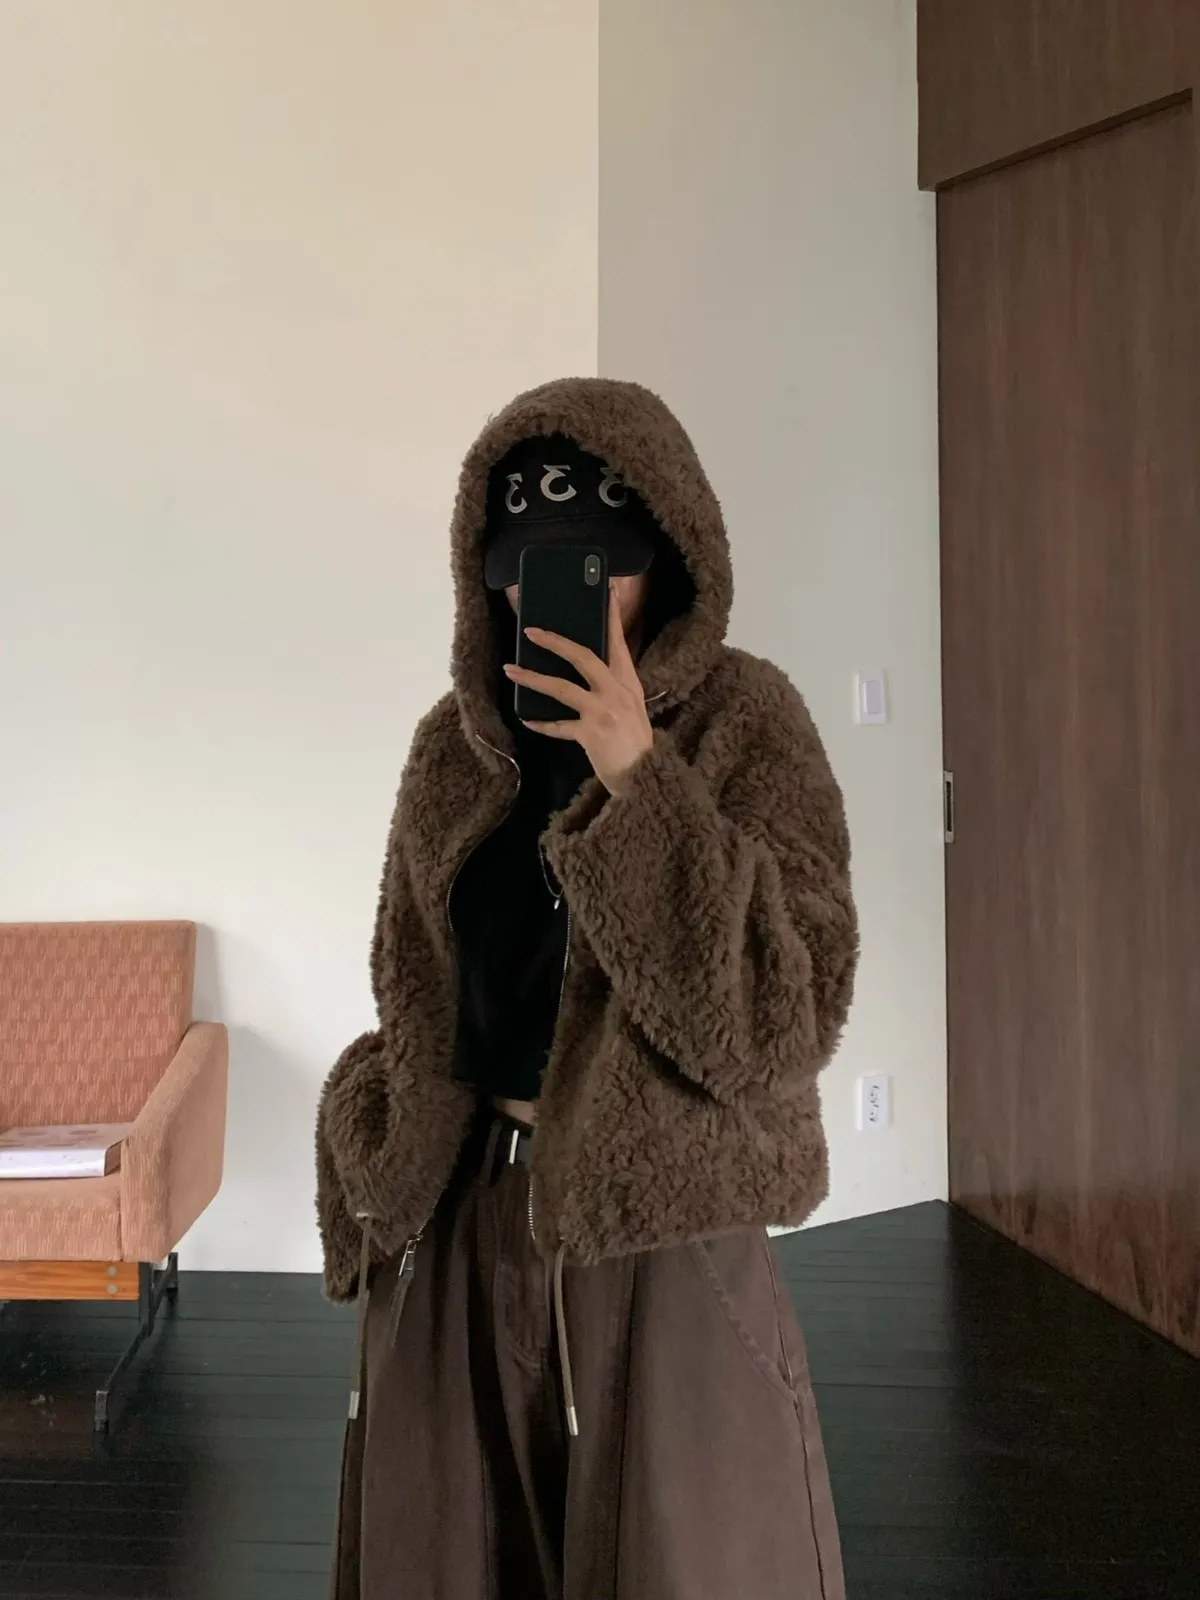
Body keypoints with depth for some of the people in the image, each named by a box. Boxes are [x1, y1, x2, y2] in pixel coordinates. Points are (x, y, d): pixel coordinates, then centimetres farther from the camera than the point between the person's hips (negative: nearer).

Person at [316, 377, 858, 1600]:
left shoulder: (742, 720, -8)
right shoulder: (454, 743, 4)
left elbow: (786, 1016, -18)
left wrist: (639, 780, -24)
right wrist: (377, 1184, 9)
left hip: (660, 1234, -4)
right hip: (459, 1225, 4)